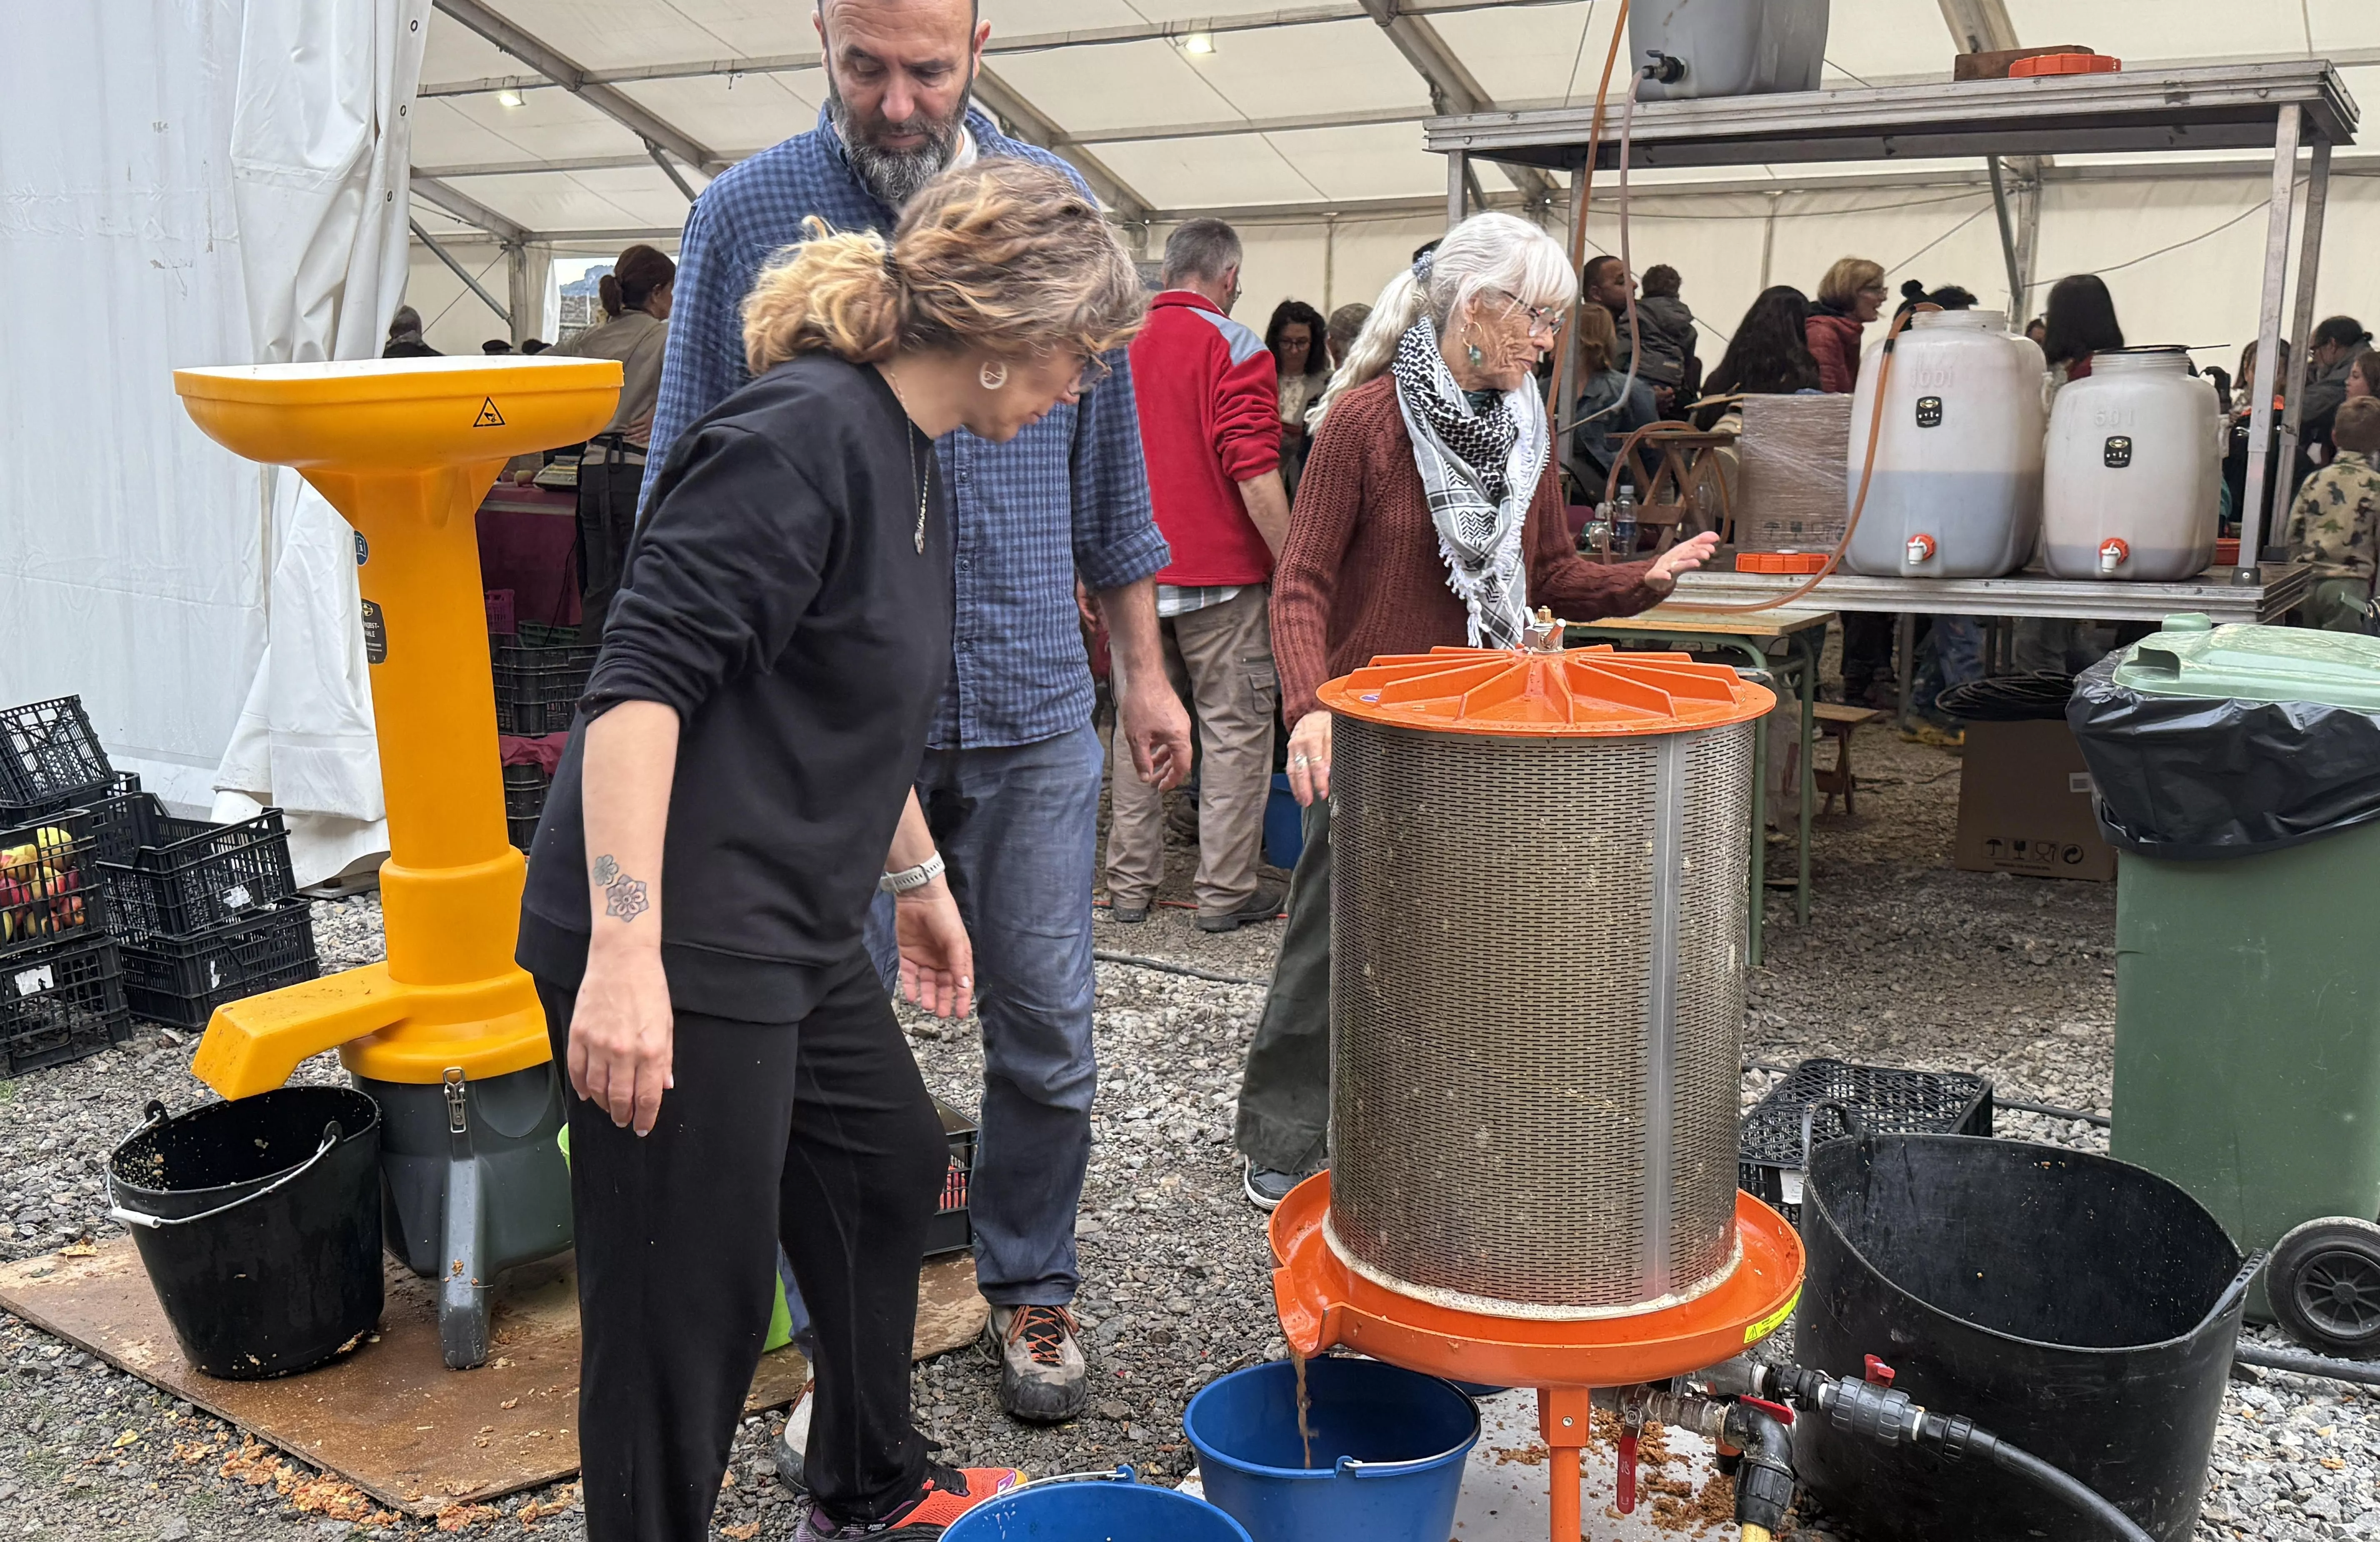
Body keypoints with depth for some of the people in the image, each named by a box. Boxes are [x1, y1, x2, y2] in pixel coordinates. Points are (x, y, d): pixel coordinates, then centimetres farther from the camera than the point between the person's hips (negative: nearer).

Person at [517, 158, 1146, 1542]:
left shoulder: (911, 459, 13)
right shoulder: (801, 438, -19)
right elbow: (642, 684, -25)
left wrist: (918, 876, 30)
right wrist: (626, 954, -30)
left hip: (796, 931, 11)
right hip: (673, 956, -11)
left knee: (891, 1166, 25)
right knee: (691, 1307, -2)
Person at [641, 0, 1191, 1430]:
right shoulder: (746, 214, -2)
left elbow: (1108, 453, 12)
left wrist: (1143, 664, 11)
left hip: (1032, 704, 2)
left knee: (1048, 1033, 10)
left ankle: (1032, 1291, 31)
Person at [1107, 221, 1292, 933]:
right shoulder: (1234, 349, -9)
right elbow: (1255, 476, -18)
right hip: (1218, 572, -5)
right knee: (1235, 725, 3)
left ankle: (1130, 883, 17)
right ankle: (1225, 891, 6)